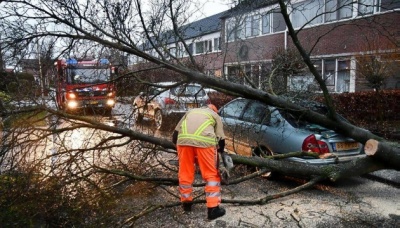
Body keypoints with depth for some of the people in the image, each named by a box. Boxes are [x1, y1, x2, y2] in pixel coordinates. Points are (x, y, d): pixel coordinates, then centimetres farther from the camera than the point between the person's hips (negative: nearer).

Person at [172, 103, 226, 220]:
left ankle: (186, 203, 31)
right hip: (204, 140, -2)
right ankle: (213, 208, 9)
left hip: (183, 139, 3)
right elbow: (221, 140, 19)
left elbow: (175, 133, 27)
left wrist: (180, 148, 36)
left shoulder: (190, 112, 35)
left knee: (185, 173, 18)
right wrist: (219, 152, 33)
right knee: (211, 175, 10)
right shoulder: (215, 115, 28)